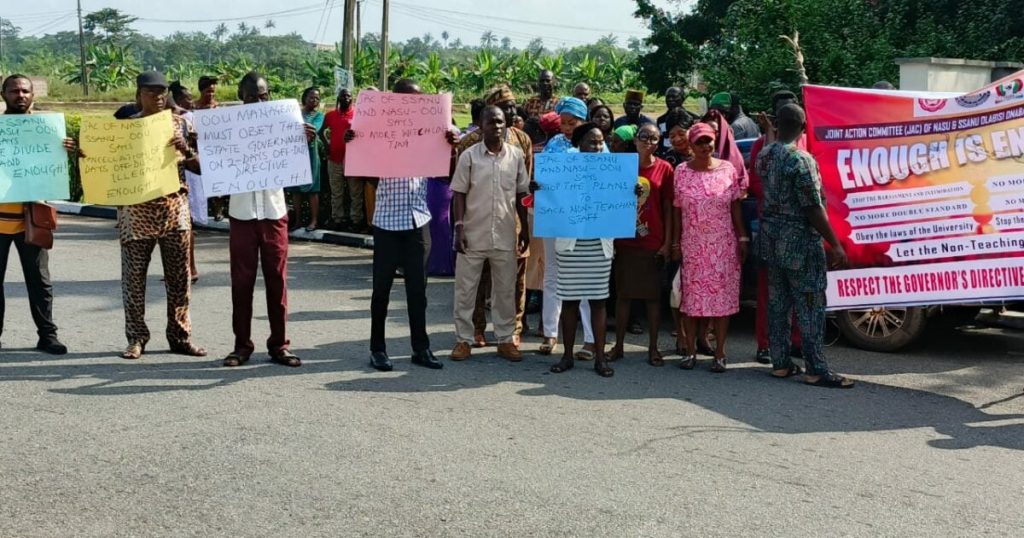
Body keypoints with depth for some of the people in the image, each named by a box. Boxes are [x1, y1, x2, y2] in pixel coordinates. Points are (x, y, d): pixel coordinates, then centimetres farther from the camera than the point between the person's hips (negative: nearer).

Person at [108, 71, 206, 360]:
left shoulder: (180, 123, 7)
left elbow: (200, 167, 7)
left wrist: (186, 150, -12)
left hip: (175, 208, 1)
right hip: (136, 210, -1)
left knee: (179, 276, 5)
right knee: (134, 276, 2)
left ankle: (180, 335, 15)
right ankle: (136, 337, 13)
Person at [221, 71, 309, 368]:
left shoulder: (280, 122, 4)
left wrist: (306, 141, -14)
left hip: (274, 211, 1)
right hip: (242, 212, -1)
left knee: (277, 279, 4)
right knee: (242, 280, 5)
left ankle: (279, 345, 11)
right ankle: (242, 344, 13)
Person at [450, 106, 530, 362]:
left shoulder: (516, 155, 4)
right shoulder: (469, 156, -2)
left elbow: (521, 194, 10)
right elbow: (459, 195, -1)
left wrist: (525, 228, 8)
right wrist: (459, 228, -9)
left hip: (505, 236, 2)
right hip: (473, 235, -2)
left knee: (506, 290, 9)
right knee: (465, 289, 4)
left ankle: (505, 339, 20)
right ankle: (463, 339, 15)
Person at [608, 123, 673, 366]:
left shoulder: (664, 169, 0)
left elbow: (668, 207, 2)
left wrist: (667, 242, -3)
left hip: (653, 243, -1)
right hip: (624, 241, 1)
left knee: (653, 296, 4)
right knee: (622, 294, 7)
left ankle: (653, 348, 11)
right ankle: (618, 346, 15)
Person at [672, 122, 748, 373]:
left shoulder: (727, 169, 2)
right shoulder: (682, 171, 2)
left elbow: (736, 207, 5)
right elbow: (677, 210, 4)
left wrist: (742, 238, 1)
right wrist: (675, 243, 3)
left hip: (724, 245, 0)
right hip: (692, 246, 0)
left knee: (723, 296, 2)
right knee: (690, 297, 3)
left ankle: (720, 354, 9)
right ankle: (690, 351, 13)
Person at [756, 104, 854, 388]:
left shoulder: (764, 155, 4)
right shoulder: (801, 159, -18)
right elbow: (813, 208, -19)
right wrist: (836, 245, -14)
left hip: (771, 240, 7)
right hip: (800, 242, -7)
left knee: (777, 302, 12)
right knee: (810, 306, -2)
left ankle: (780, 363, 17)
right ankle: (816, 370, 1)